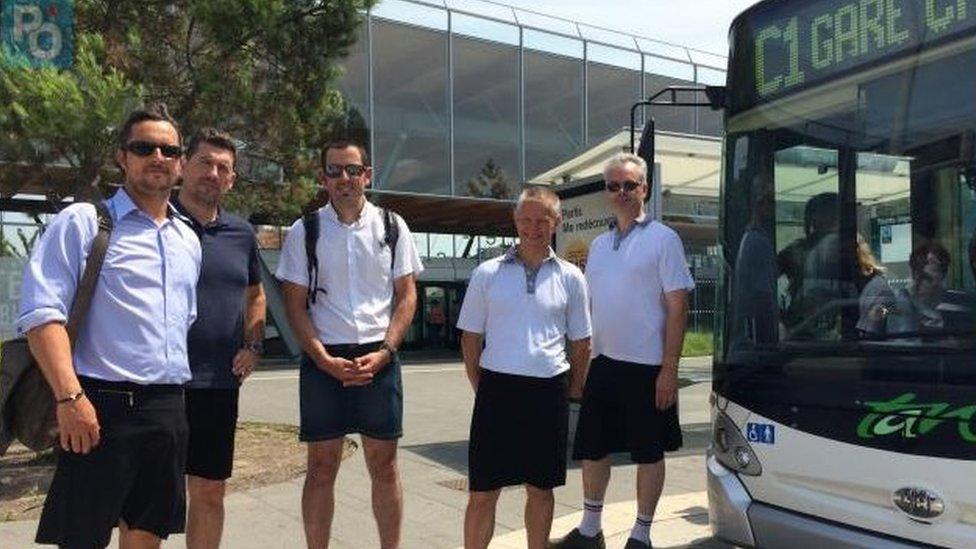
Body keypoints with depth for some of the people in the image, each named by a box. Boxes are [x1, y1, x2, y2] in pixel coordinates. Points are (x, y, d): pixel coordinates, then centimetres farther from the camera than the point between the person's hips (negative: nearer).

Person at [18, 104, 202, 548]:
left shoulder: (189, 240, 16)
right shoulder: (83, 222, -3)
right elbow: (42, 312, -12)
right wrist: (70, 396, -20)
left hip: (169, 409, 6)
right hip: (103, 406, -6)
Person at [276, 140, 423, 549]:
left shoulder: (392, 227, 5)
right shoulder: (304, 232, 2)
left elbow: (406, 296, 4)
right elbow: (295, 305, 1)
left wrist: (384, 352, -8)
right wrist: (325, 360, -10)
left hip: (378, 358, 1)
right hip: (323, 359, -1)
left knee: (384, 465, 8)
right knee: (321, 466, 6)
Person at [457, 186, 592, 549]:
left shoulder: (570, 277, 5)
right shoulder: (488, 274, 3)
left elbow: (581, 343, 11)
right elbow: (470, 338, 8)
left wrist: (570, 394, 8)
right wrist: (481, 389, 3)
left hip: (549, 390, 1)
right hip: (498, 386, -1)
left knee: (540, 489, 13)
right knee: (482, 492, 4)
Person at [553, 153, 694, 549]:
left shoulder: (662, 239, -5)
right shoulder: (599, 244, 13)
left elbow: (677, 307, -9)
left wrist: (669, 369, -14)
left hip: (646, 366, -6)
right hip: (602, 363, 6)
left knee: (649, 452, 7)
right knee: (592, 449, 13)